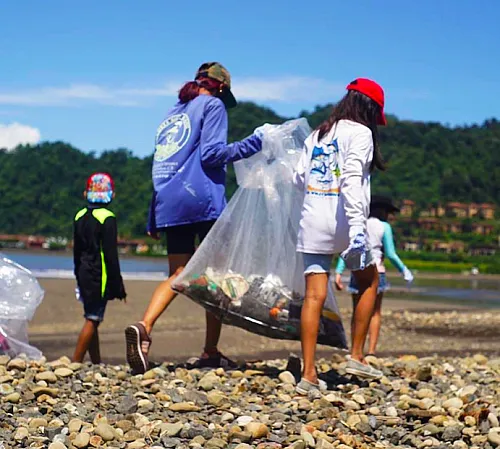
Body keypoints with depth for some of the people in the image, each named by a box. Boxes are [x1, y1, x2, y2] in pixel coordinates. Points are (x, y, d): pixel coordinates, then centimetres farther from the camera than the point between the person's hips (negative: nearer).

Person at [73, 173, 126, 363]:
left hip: (84, 275, 7)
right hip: (100, 277, -7)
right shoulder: (107, 218, -12)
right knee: (92, 320, -5)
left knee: (93, 320, 12)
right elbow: (111, 255, -13)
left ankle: (96, 362, 16)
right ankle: (76, 362, -10)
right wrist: (118, 285, -8)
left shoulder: (80, 217, 10)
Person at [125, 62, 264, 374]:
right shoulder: (213, 105, 2)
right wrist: (252, 144, -4)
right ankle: (211, 353, 5)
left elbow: (161, 164, 22)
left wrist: (153, 219, 22)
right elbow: (212, 152, -12)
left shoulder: (174, 112, 23)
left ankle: (144, 327, -21)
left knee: (178, 276, 4)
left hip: (170, 204, 6)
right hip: (204, 200, -6)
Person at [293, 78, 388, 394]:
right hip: (343, 221, -5)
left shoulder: (317, 134, 16)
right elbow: (352, 179, -17)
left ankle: (309, 374, -2)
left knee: (315, 295, 2)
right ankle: (357, 356, 17)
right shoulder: (360, 133, -3)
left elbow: (300, 178, 13)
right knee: (369, 282, 18)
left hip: (312, 220, 5)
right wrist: (357, 225, -24)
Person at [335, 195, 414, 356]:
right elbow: (390, 254, -6)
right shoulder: (384, 227, -2)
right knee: (375, 312, 9)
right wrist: (404, 270, 5)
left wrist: (338, 272, -3)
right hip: (376, 271, -2)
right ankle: (371, 350, -2)